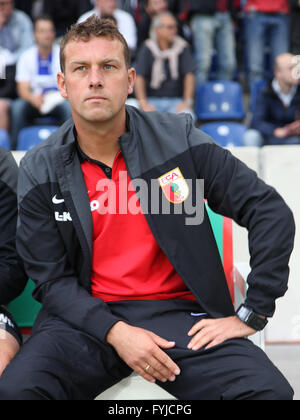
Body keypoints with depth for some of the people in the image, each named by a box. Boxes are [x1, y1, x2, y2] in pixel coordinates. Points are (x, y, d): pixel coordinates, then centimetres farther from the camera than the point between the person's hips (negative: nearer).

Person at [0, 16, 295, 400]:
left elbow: (271, 212, 0)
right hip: (89, 315, 1)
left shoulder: (178, 140, -2)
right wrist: (115, 332, -15)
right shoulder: (39, 170, 1)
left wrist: (252, 314, -3)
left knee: (270, 392, -25)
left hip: (179, 311, 0)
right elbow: (52, 278, 1)